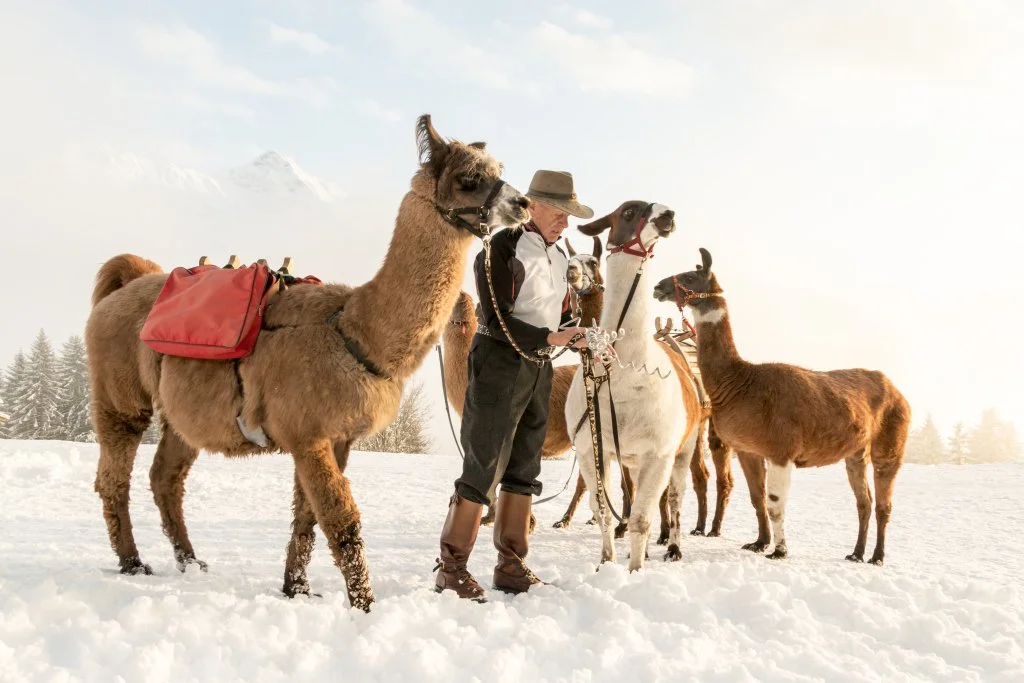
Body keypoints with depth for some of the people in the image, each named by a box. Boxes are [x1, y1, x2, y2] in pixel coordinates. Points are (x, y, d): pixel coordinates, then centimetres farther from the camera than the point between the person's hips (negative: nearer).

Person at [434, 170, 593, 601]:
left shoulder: (558, 257, 13)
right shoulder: (503, 249, -11)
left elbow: (561, 316, 16)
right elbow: (497, 320, -18)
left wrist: (582, 340, -4)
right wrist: (547, 338, -26)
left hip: (538, 369, 8)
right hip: (499, 361, -8)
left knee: (524, 468, 10)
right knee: (484, 466, -7)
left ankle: (511, 566, 19)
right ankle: (451, 568, 2)